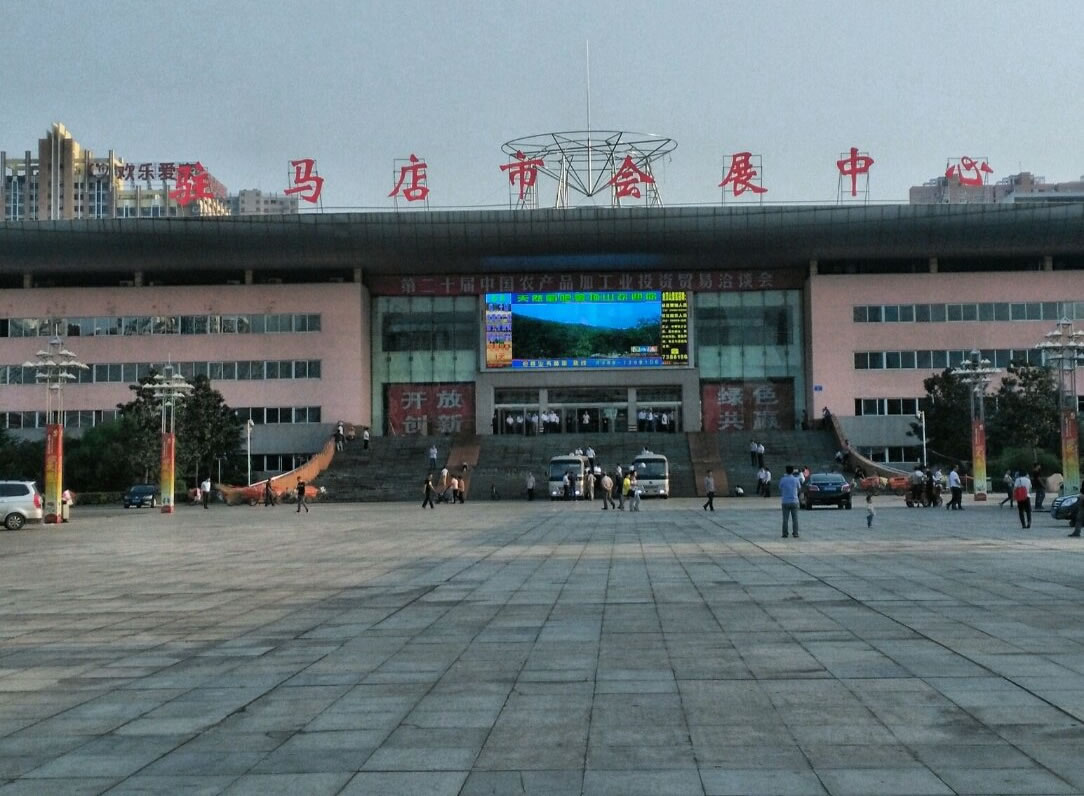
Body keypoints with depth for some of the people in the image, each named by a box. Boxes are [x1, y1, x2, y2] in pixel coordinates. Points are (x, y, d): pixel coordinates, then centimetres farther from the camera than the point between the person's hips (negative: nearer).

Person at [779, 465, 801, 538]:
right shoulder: (796, 480, -2)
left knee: (785, 519, 3)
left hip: (785, 502, 0)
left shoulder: (782, 480, -4)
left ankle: (785, 534, 2)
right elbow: (798, 489, 12)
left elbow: (780, 490, 8)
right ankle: (795, 534, 3)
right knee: (795, 518, 5)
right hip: (794, 501, 0)